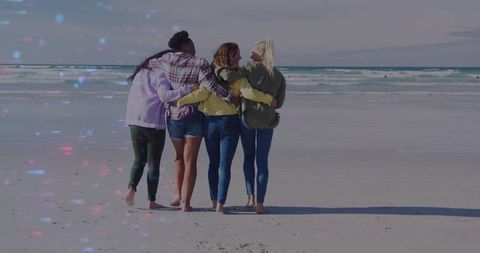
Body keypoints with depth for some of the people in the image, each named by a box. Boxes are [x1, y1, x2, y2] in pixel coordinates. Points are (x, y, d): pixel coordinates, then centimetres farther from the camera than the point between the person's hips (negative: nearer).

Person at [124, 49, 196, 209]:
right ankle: (151, 201, 7)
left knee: (139, 160, 16)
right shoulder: (160, 74, -8)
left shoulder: (141, 72, 17)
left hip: (135, 124, 6)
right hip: (154, 124, -6)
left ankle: (131, 187, -8)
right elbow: (165, 95, -24)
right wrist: (187, 90, -27)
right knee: (153, 163, 4)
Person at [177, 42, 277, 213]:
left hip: (210, 122, 2)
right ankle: (220, 204, -5)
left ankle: (214, 200, 21)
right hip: (230, 122, -2)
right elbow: (248, 92, -19)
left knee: (213, 163, 16)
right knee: (225, 166, 1)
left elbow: (202, 93, -13)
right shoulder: (237, 76, -7)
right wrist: (268, 99, -8)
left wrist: (181, 101, -4)